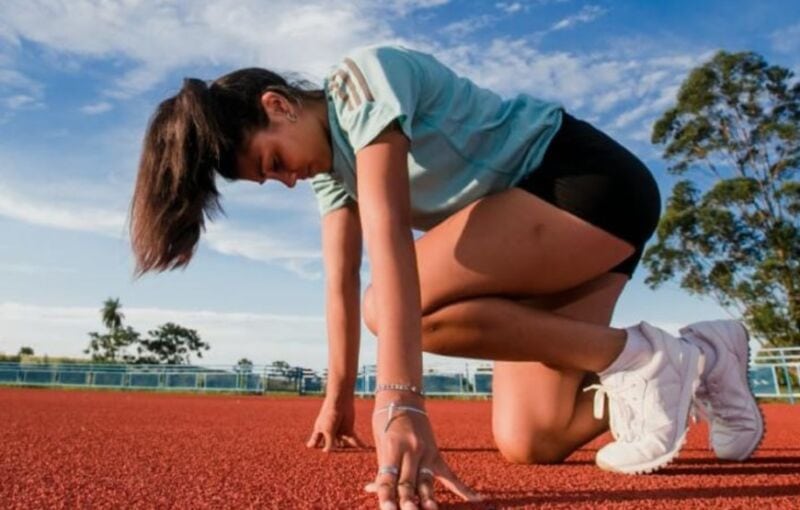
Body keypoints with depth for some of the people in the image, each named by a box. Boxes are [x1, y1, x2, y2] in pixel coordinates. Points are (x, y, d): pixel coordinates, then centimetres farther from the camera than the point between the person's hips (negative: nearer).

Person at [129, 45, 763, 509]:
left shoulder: (362, 78, -17)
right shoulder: (331, 163, 10)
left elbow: (388, 234, -30)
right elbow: (341, 284, 10)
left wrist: (400, 402, -35)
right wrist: (339, 399, 12)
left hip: (596, 184, -8)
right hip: (536, 215, 8)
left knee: (397, 305, -24)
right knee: (528, 443, -3)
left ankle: (635, 356, -13)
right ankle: (698, 355, 16)